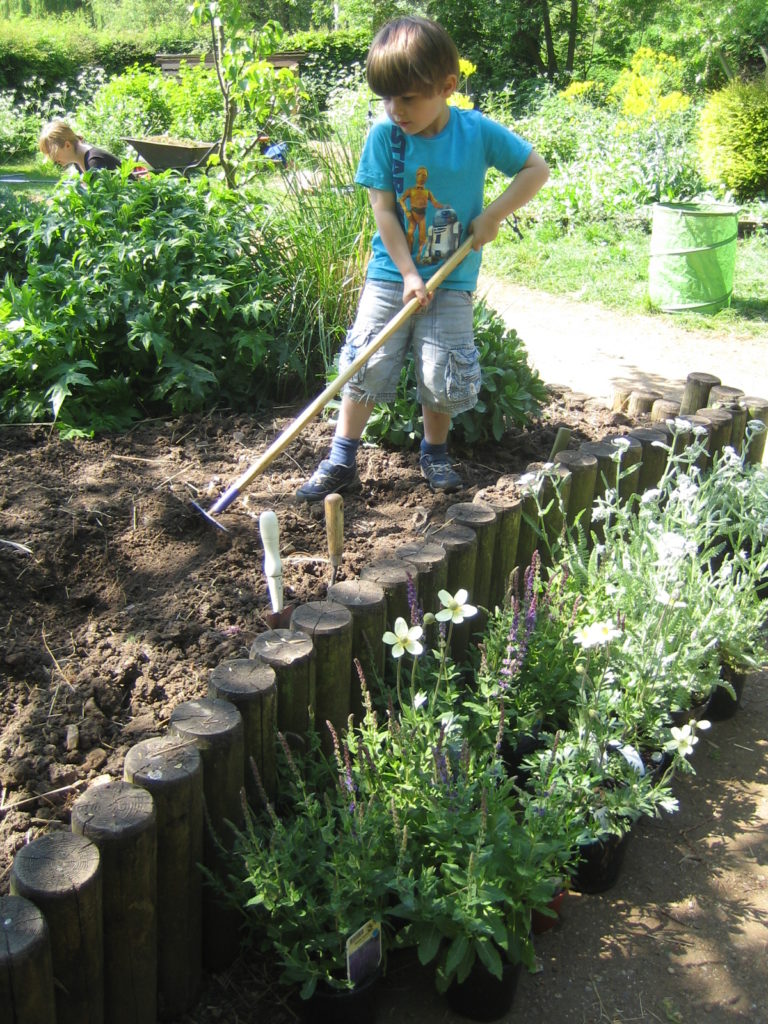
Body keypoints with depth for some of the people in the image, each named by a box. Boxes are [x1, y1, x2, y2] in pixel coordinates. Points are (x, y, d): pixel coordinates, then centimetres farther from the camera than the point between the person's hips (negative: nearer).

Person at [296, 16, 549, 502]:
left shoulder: (478, 132, -7)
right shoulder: (384, 136, -7)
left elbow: (537, 169, 0)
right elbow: (383, 211, -8)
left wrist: (493, 214, -11)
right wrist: (409, 275, -13)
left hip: (453, 282, 0)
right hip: (392, 273, 0)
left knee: (443, 375, 0)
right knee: (365, 367, -3)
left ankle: (435, 453, 24)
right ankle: (341, 461, 7)